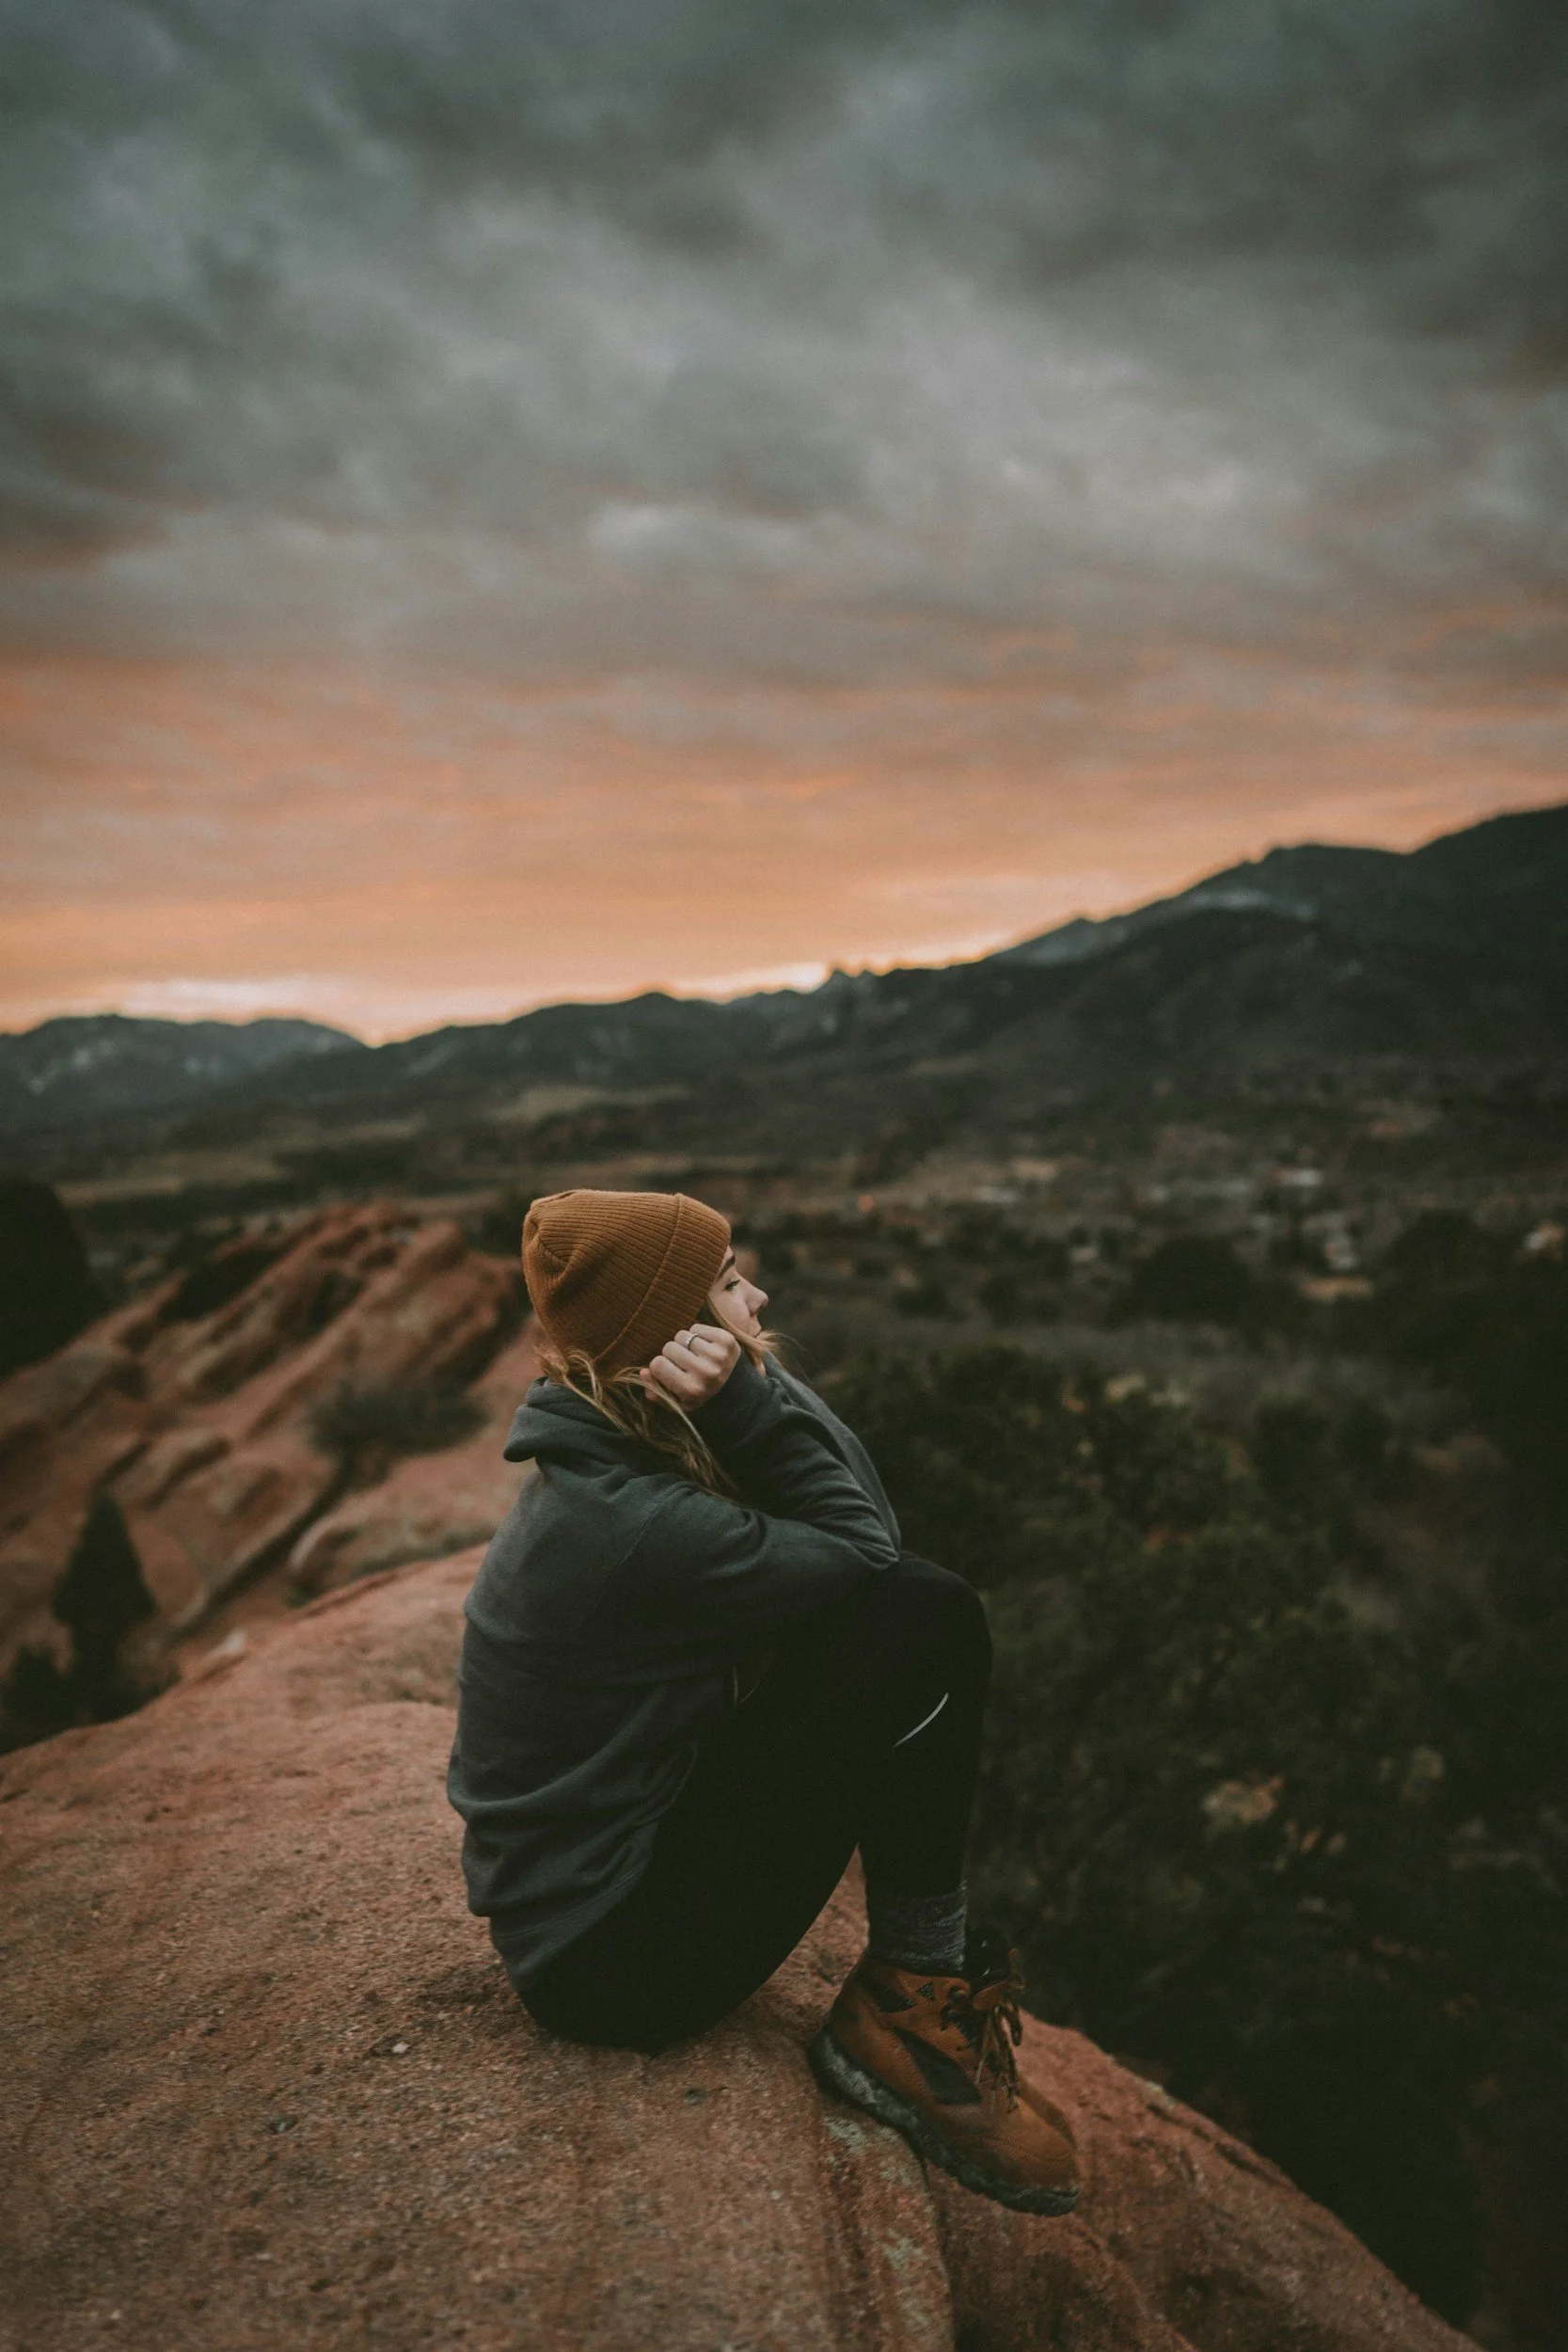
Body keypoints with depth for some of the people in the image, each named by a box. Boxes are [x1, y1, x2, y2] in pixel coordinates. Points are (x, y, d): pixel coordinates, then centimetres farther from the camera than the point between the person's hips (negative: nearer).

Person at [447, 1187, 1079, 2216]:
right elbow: (868, 1556, -18)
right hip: (617, 1960, -9)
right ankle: (908, 2007, -1)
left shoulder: (604, 1463, 2)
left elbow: (862, 1526, -1)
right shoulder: (629, 1524, -28)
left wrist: (752, 1401, -16)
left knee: (920, 1618, 5)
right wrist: (751, 1398, -22)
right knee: (924, 1620, -18)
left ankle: (923, 1972, 7)